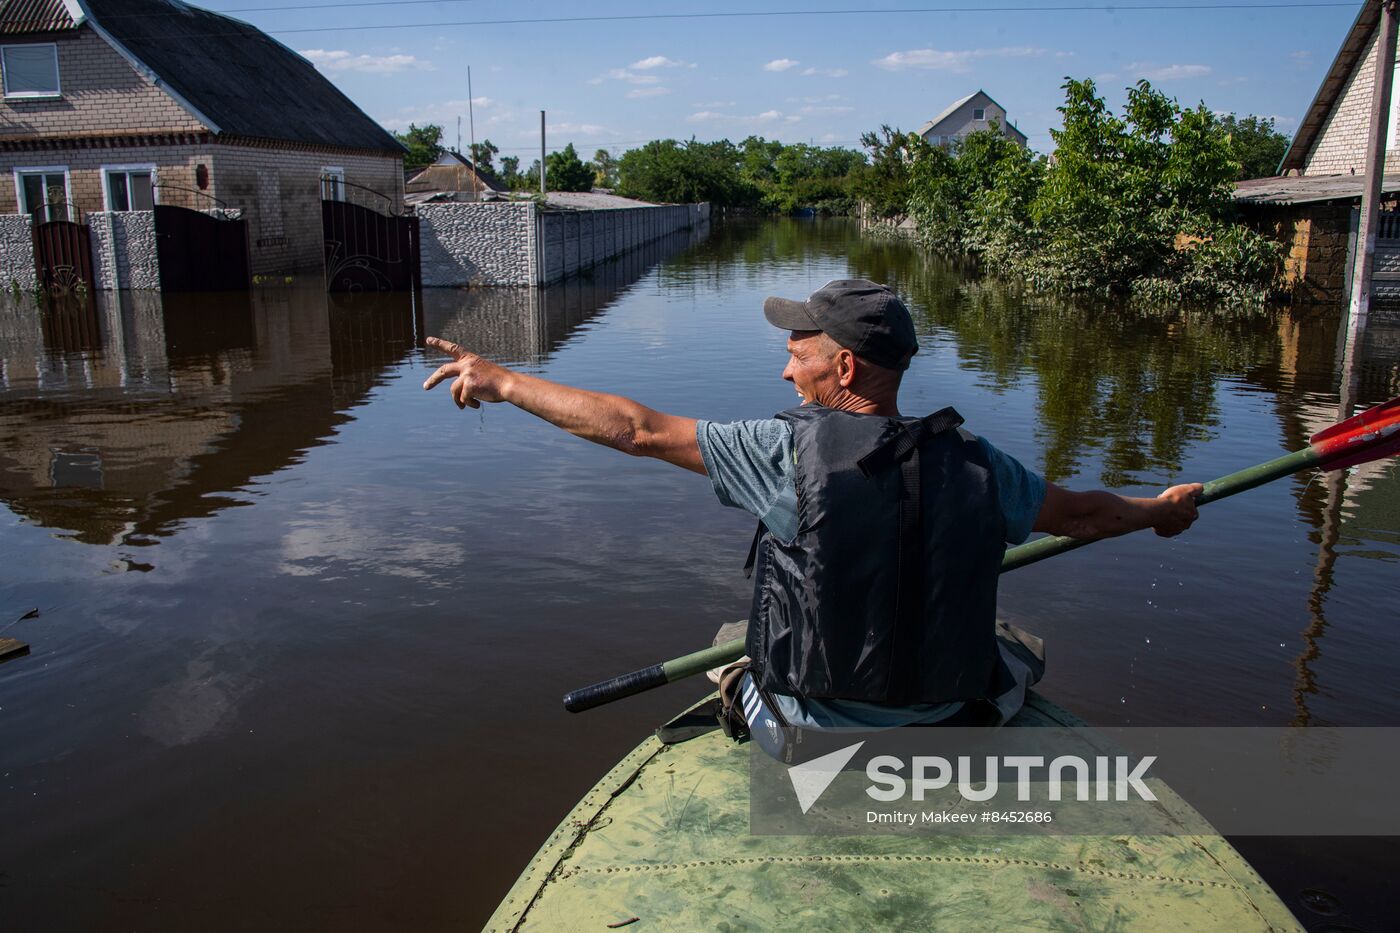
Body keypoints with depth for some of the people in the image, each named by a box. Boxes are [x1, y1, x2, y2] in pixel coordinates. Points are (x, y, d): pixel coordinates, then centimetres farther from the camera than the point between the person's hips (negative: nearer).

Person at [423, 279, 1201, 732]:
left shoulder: (791, 453, -20)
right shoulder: (973, 462, -10)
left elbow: (639, 430, -17)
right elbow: (1080, 514, 6)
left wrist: (501, 382, -7)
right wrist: (1160, 511, 28)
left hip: (814, 738, -2)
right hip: (953, 731, 3)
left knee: (729, 647, 30)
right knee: (1020, 649, 31)